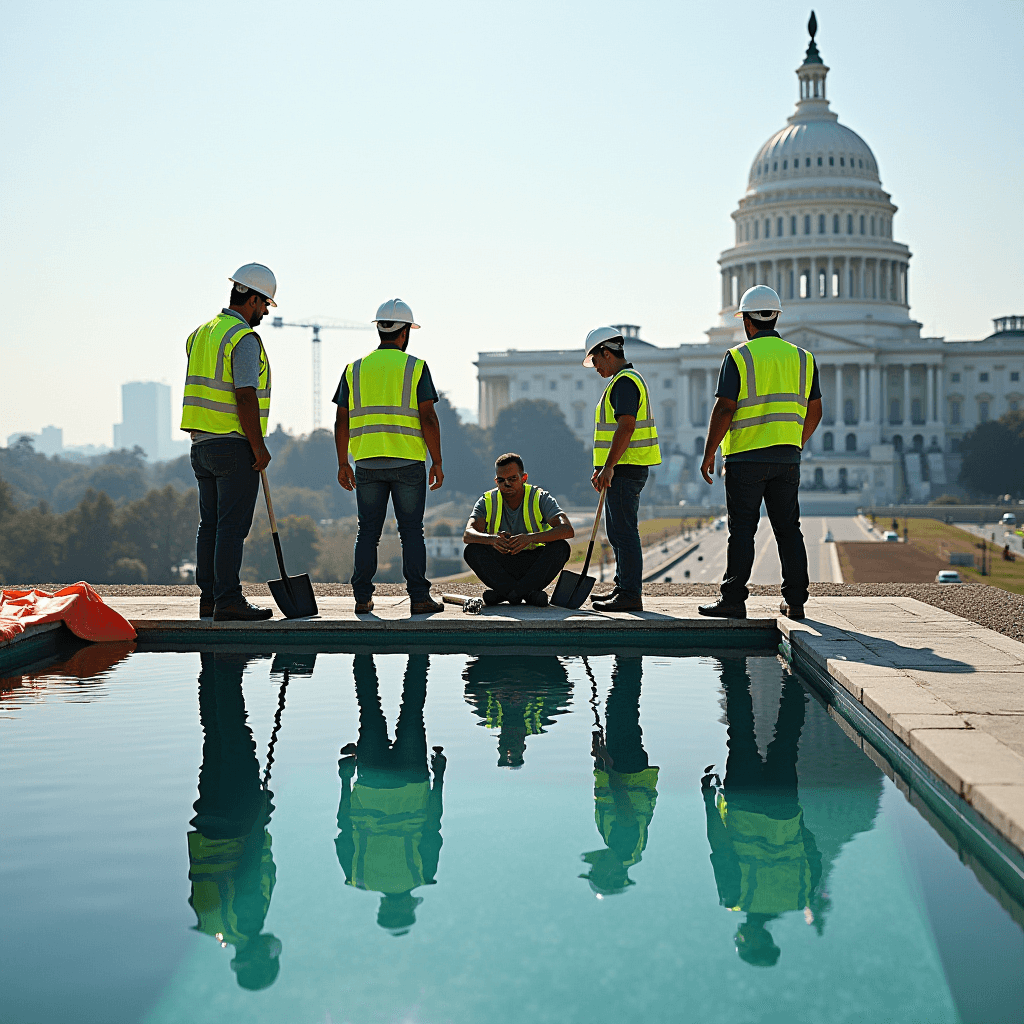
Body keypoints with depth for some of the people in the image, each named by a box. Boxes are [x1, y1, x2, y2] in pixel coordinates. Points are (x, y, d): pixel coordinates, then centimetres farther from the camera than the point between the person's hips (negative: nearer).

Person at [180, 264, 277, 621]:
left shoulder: (202, 333, 14)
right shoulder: (244, 339, -13)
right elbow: (245, 397, -19)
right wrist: (258, 447, -16)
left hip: (202, 444, 9)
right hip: (235, 445, -9)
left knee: (211, 523, 10)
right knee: (232, 525, -7)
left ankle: (208, 598, 13)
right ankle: (228, 601, -6)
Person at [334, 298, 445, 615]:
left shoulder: (355, 369, 7)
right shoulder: (415, 367, -3)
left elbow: (342, 422, 7)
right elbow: (428, 419, -8)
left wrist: (343, 464, 14)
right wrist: (437, 463, -2)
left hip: (367, 464, 3)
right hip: (408, 463, -3)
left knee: (368, 531, 8)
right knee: (411, 531, 2)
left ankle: (363, 598, 7)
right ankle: (419, 598, 0)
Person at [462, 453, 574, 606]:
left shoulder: (540, 498, -8)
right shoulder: (488, 501, -4)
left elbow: (568, 530, -24)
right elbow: (467, 535, -19)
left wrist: (530, 537, -41)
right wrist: (492, 539, -43)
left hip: (533, 563, -1)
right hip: (501, 563, 1)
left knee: (561, 547, -28)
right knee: (472, 550, -26)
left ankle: (503, 592, -32)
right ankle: (528, 593, -32)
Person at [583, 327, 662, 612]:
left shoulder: (624, 382, -13)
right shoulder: (628, 379, 21)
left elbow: (626, 427, -23)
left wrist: (609, 468, -23)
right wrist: (602, 468, 23)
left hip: (624, 470, -11)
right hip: (625, 468, 11)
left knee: (624, 532, -10)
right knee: (617, 531, 16)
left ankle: (631, 595, -9)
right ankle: (624, 587, 23)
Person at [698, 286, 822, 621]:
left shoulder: (738, 357, -6)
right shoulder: (802, 358, 9)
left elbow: (724, 409, -11)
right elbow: (814, 412, 12)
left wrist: (709, 453, -3)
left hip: (746, 458, -4)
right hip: (787, 459, 4)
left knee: (742, 530, -2)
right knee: (788, 528, 9)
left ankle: (733, 599, -3)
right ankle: (795, 600, 9)